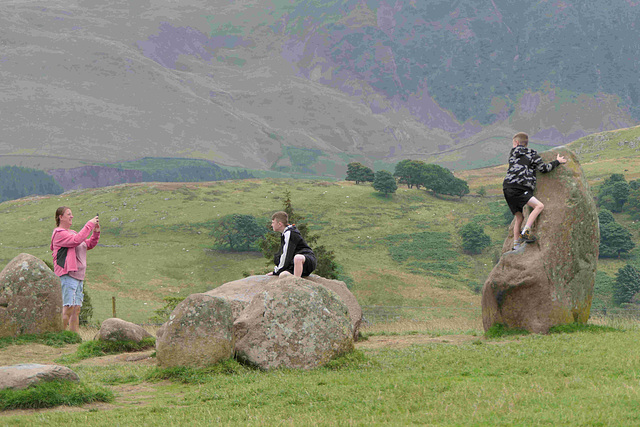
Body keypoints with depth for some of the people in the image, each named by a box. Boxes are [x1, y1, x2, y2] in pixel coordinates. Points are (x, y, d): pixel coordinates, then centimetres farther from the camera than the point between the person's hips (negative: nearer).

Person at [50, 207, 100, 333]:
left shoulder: (72, 233, 22)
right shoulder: (59, 234, -6)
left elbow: (89, 244, 26)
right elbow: (76, 240, -21)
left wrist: (96, 233, 9)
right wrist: (89, 225, -15)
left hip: (78, 275, 9)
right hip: (67, 275, -9)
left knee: (76, 309, 6)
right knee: (68, 307, -15)